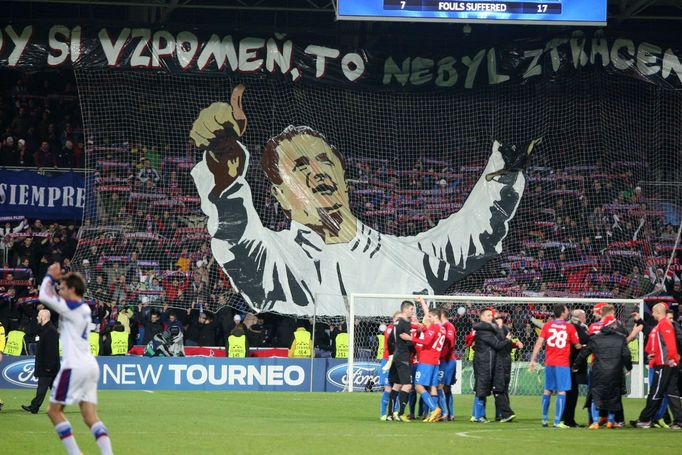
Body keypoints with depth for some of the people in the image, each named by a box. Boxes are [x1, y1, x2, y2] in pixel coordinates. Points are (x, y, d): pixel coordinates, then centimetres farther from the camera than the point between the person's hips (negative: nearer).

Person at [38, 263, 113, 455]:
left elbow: (44, 297, -11)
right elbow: (55, 300, 32)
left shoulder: (72, 308, -9)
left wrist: (50, 277, 3)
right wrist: (55, 280, 23)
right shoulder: (84, 309, 17)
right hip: (90, 366, 8)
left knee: (54, 410, 3)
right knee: (91, 417, 1)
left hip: (75, 366, -8)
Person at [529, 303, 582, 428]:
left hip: (549, 363, 4)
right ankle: (557, 421, -9)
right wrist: (584, 346, 26)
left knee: (547, 390, 15)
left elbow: (539, 343, -2)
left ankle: (544, 419, 20)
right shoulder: (570, 328, -3)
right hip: (562, 364, -4)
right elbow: (577, 346, 4)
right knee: (561, 392, -3)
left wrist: (533, 359, -1)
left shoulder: (547, 325, 3)